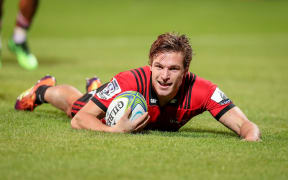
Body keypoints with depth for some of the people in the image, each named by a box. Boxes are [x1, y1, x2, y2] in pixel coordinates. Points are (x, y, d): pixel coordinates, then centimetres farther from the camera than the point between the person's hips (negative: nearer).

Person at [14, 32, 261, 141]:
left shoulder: (201, 91, -46)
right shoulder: (131, 81, -48)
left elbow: (247, 126, -47)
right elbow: (79, 119, -44)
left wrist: (250, 138, -71)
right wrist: (115, 131, -62)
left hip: (163, 127, 3)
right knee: (73, 102, 30)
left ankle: (97, 89, 72)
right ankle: (43, 90, 62)